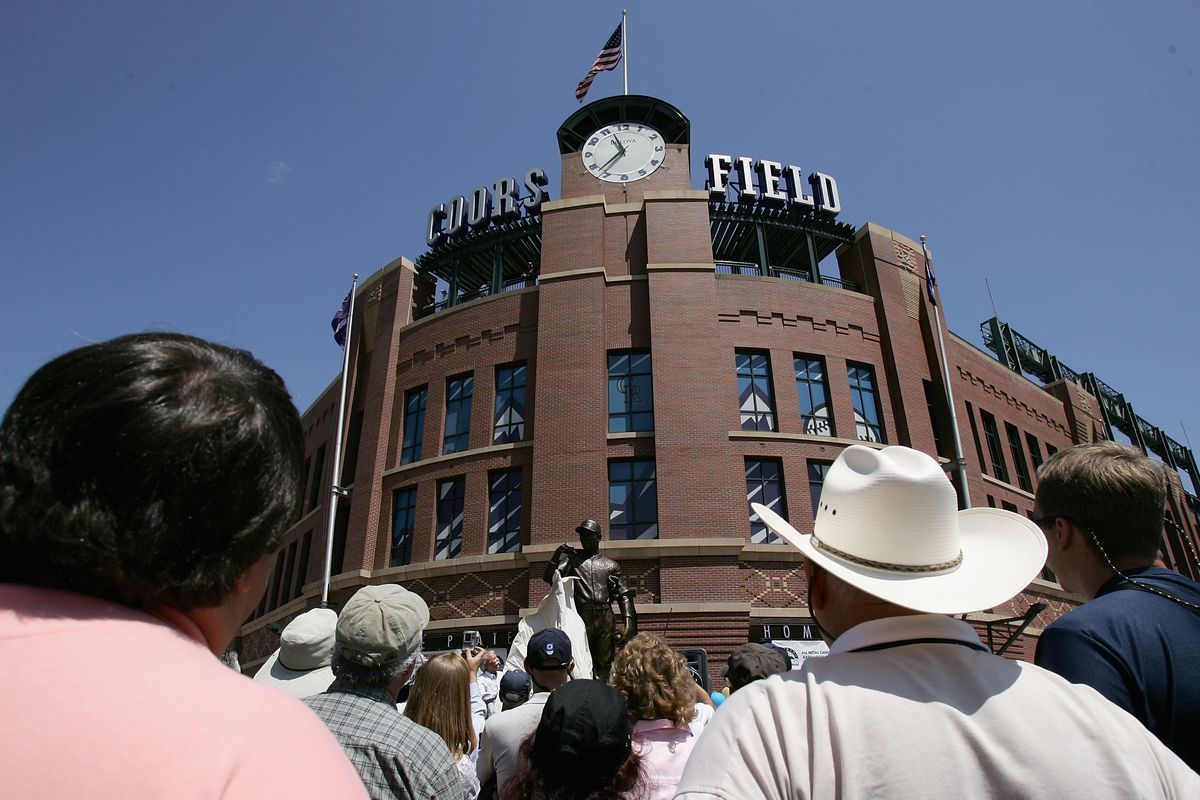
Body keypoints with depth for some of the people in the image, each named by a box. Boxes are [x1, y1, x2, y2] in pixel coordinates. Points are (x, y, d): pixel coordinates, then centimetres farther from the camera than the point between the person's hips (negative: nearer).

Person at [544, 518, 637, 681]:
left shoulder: (611, 565, 17)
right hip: (580, 618, -1)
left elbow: (623, 595, 11)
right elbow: (549, 578, 5)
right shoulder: (572, 559, 15)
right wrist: (556, 555, -9)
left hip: (605, 619, 1)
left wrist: (629, 621, -4)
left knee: (605, 665, -1)